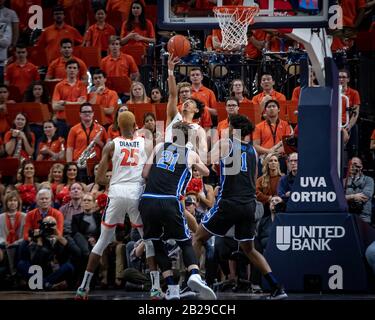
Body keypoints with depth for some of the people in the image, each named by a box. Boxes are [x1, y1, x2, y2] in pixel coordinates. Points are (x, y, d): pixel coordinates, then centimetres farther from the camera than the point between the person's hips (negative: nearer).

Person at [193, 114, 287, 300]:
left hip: (229, 202, -5)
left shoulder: (225, 143, 1)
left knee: (198, 238, 9)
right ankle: (277, 289, 7)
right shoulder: (253, 150, 17)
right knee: (249, 249, 17)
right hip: (249, 204, 5)